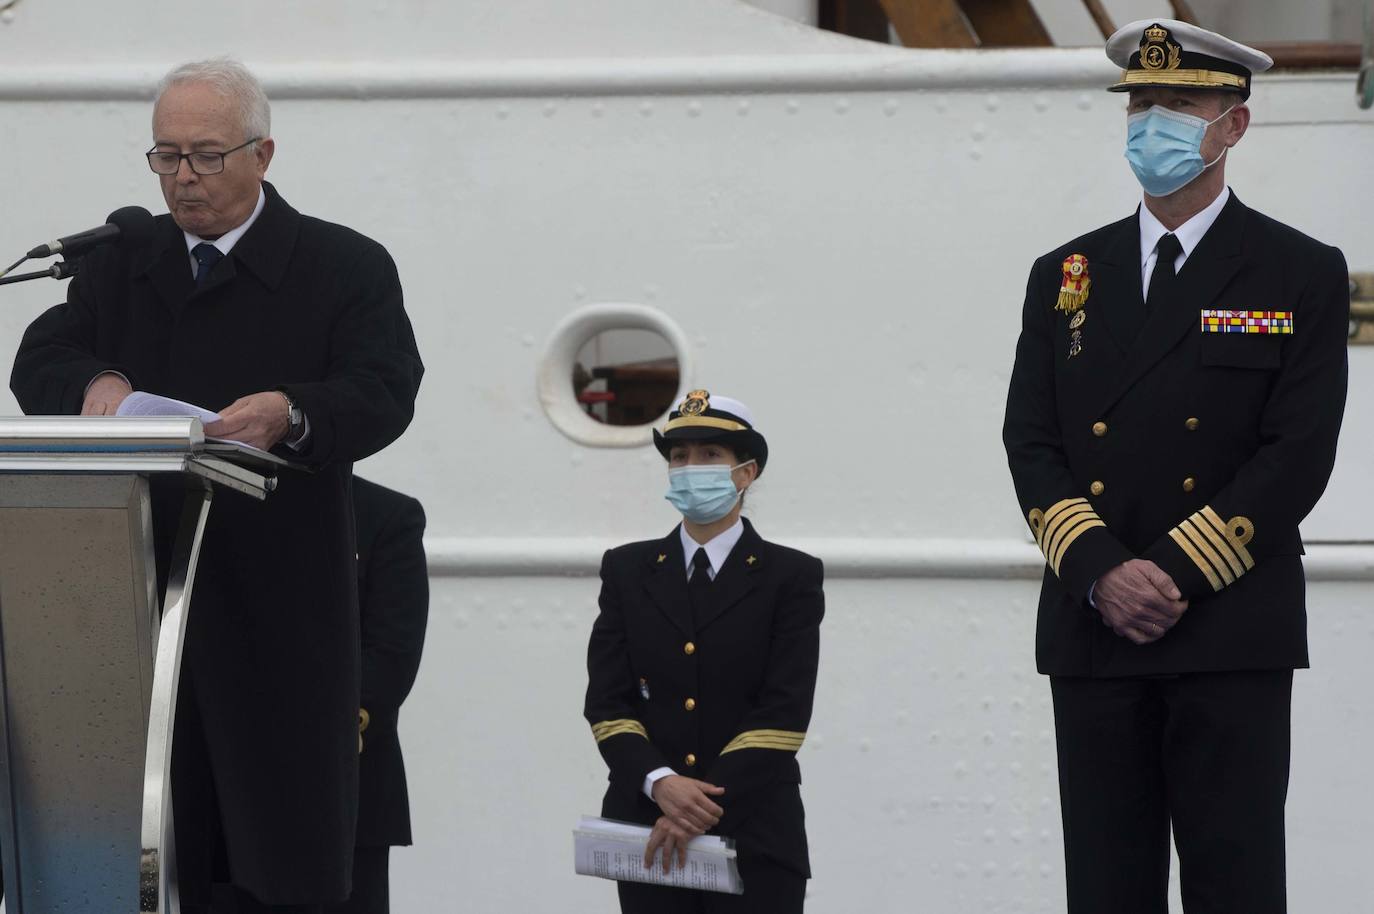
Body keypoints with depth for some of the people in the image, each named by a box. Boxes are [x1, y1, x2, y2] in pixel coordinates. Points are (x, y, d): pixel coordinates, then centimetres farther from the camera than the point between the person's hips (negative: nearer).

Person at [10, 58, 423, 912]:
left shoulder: (347, 267, 4)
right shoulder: (120, 264, 17)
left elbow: (384, 395, -8)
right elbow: (38, 361, 7)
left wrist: (290, 415, -29)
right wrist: (93, 384, -17)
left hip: (276, 608, -3)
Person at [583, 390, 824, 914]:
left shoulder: (791, 577, 3)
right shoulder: (627, 571, 11)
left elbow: (784, 713, -6)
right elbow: (607, 701, 4)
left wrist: (701, 804, -15)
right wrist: (661, 783, -15)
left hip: (756, 840, -2)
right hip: (647, 834, 2)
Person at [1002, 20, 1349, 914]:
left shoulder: (1303, 276, 3)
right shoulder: (1067, 277, 14)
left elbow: (1297, 458, -6)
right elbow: (1031, 445, 7)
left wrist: (1174, 575, -13)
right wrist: (1102, 573, -10)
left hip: (1232, 639, -3)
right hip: (1093, 637, 3)